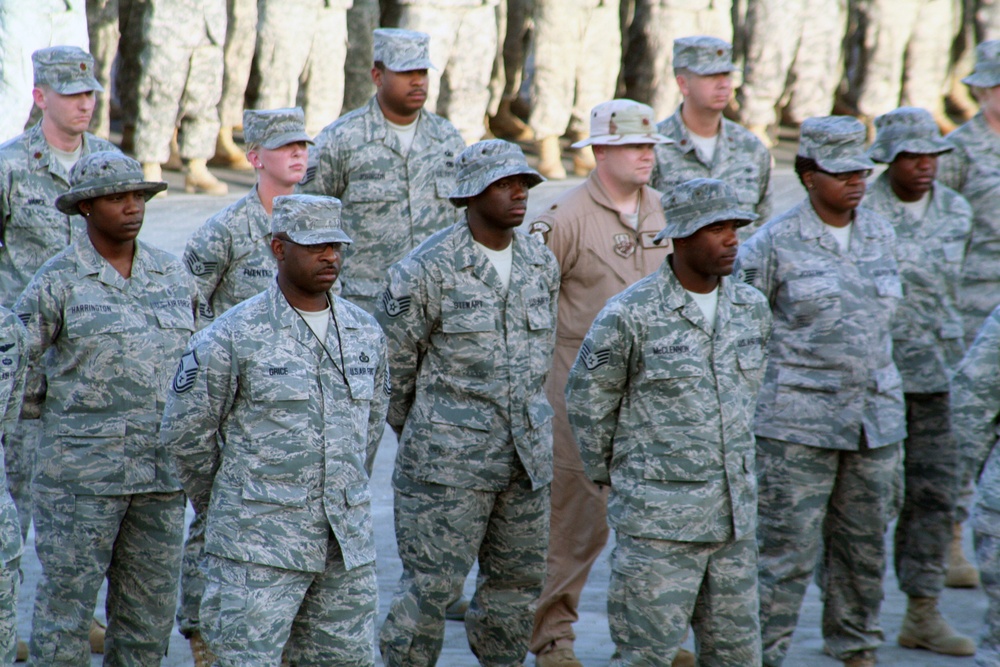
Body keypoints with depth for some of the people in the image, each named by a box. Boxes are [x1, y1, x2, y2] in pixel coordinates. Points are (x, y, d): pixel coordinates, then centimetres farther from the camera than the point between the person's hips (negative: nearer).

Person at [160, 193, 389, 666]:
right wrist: (224, 507, 10)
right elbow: (184, 432, -1)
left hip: (348, 546, 5)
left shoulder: (365, 333, 8)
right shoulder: (234, 337, -8)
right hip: (259, 544, -5)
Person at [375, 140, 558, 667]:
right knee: (431, 586, -4)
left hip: (525, 454, 6)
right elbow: (391, 363, -4)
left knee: (518, 580, 12)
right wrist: (416, 436, 8)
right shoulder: (427, 270, -12)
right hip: (448, 461, -6)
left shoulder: (542, 265, 7)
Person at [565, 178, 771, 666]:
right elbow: (587, 401, -1)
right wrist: (608, 476, 8)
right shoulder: (630, 314, -12)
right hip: (658, 517, -6)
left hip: (733, 516, 6)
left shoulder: (751, 309, 5)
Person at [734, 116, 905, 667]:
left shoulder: (880, 233, 8)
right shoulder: (776, 241, -8)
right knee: (787, 549, -6)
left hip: (876, 418, 5)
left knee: (864, 544, 12)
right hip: (797, 423, -5)